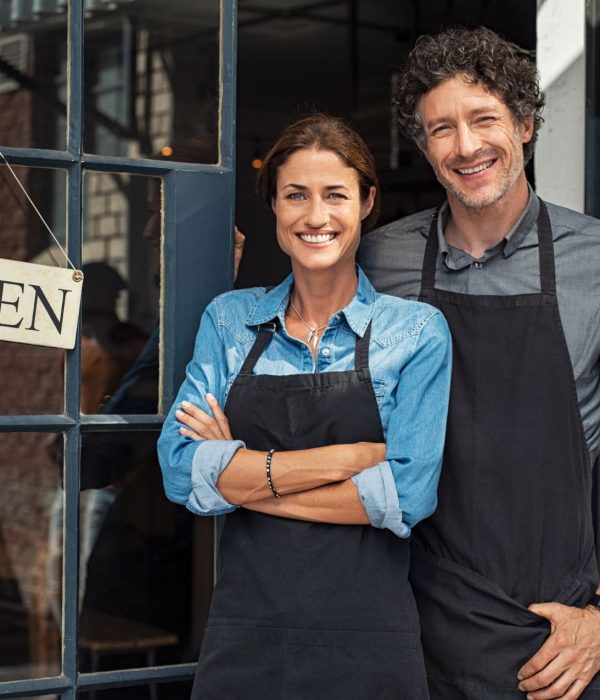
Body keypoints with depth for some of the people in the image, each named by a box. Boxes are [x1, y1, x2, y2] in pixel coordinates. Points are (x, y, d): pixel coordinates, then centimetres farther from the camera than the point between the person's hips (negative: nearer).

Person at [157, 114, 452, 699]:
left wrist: (245, 476, -10)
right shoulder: (228, 320, 5)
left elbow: (407, 496, -12)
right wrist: (350, 456, -14)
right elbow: (182, 471, -7)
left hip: (368, 647, -2)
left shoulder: (417, 331, -2)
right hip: (243, 638, 2)